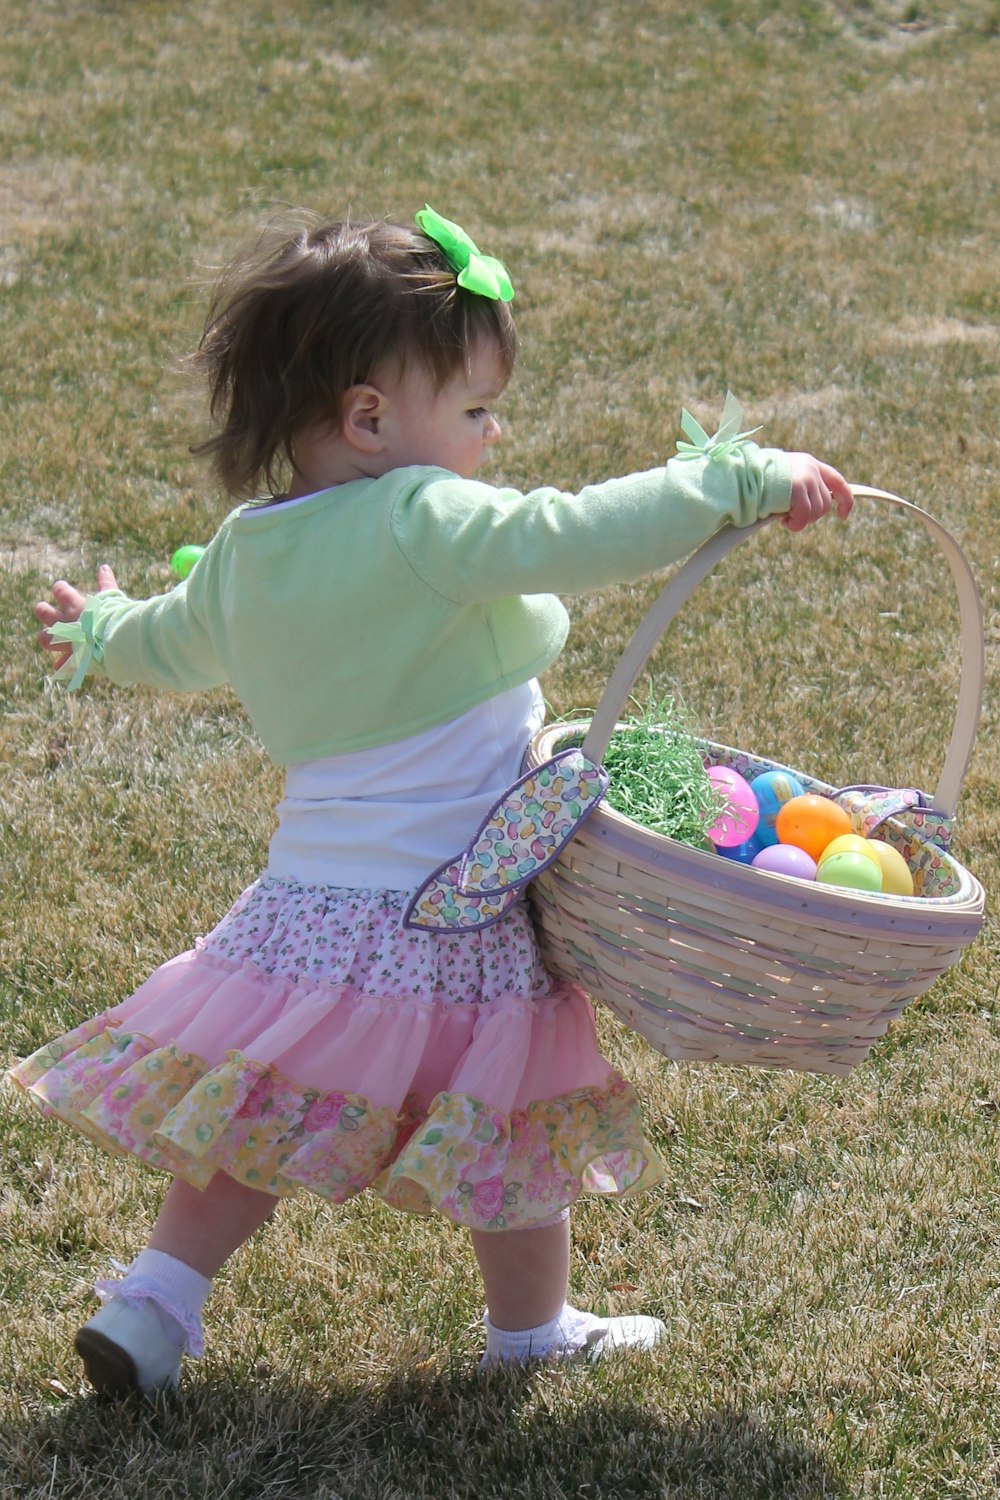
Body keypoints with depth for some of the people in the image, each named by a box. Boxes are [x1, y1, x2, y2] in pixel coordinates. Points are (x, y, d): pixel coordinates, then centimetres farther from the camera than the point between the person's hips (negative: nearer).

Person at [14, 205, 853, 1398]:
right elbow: (576, 537, -33)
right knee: (517, 1122, 15)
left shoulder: (244, 548, 4)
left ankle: (151, 1302, 17)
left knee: (261, 1120, 20)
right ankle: (534, 1329, 32)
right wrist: (743, 480, -28)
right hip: (446, 917, -6)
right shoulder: (425, 524, -20)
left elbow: (176, 639, 24)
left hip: (306, 905, 6)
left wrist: (103, 635, 47)